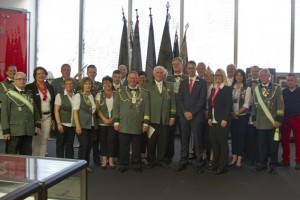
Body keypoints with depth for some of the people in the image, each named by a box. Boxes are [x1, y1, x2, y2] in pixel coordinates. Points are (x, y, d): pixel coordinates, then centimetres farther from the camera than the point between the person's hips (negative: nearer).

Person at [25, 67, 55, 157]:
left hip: (47, 117, 4)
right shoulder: (30, 87, -5)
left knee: (44, 140, 8)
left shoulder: (50, 87, 10)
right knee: (35, 140, 2)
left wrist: (53, 118, 10)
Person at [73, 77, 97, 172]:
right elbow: (75, 111, -11)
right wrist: (77, 125, -17)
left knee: (89, 145, 8)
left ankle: (86, 164, 19)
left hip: (92, 125, 6)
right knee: (83, 145, -6)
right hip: (82, 125, -6)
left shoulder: (92, 95, 11)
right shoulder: (78, 95, -6)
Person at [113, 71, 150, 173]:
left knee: (137, 147, 9)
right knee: (123, 146, 6)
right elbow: (116, 107, 4)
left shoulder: (144, 93, 8)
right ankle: (123, 165, 18)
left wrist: (146, 123, 0)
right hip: (124, 125, 0)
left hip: (138, 125, 1)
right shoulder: (120, 91, 7)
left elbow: (146, 108, 6)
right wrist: (116, 121, -2)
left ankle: (136, 164, 23)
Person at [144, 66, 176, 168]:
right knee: (151, 141, 2)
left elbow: (173, 103, 10)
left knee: (163, 141, 4)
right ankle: (151, 160, 16)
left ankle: (162, 160, 18)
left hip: (165, 119, 2)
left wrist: (172, 117, 3)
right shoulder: (148, 86, 6)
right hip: (152, 118, -1)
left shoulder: (169, 86, 12)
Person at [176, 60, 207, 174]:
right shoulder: (183, 83, 13)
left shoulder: (202, 82, 1)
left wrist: (192, 113, -12)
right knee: (184, 140, 7)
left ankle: (200, 164, 7)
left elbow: (202, 100, -7)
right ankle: (183, 162, 13)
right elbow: (180, 99, 8)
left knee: (198, 140, 0)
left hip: (197, 116, -3)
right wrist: (185, 112, -6)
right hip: (184, 115, 4)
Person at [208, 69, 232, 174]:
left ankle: (222, 167, 6)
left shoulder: (227, 89, -4)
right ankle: (215, 163, 21)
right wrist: (209, 117, 4)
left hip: (222, 120, -6)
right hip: (213, 120, 7)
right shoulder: (213, 89, 16)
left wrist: (225, 119, -18)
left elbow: (229, 105, -12)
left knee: (223, 142, -1)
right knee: (214, 142, 9)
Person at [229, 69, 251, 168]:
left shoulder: (247, 89, -1)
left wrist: (237, 113, -13)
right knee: (233, 136, 8)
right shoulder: (231, 88, 5)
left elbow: (246, 104, -7)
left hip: (243, 116, -2)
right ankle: (234, 158, 18)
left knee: (241, 136, 2)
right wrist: (231, 113, -10)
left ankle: (239, 159, 9)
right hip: (232, 116, 2)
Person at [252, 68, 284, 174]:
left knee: (273, 144, 4)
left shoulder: (276, 88, -1)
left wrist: (278, 119, -11)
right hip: (261, 122, 3)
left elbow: (280, 104, -5)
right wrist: (254, 118, 14)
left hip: (273, 121, -3)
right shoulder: (256, 89, 10)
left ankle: (273, 165, 15)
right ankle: (262, 163, 20)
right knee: (262, 144, 9)